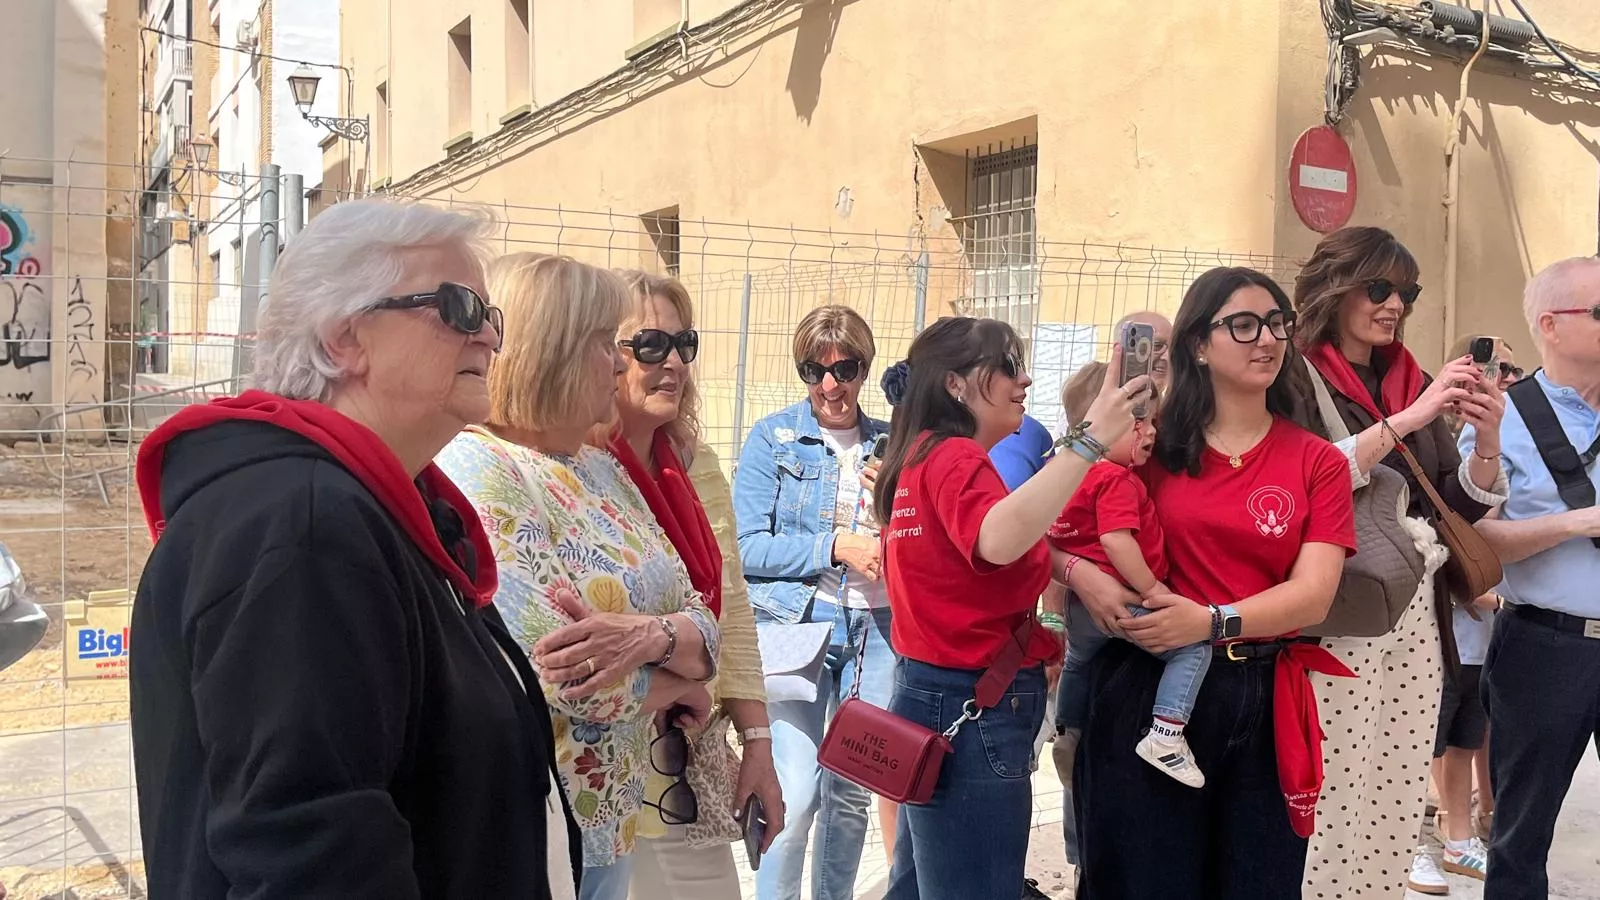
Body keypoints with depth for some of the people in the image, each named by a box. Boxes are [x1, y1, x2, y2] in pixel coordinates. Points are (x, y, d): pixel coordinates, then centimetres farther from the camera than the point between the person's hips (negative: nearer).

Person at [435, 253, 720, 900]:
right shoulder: (477, 470, -18)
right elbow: (560, 674, -26)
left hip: (618, 814, 8)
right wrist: (674, 684, -8)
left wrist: (651, 635, -20)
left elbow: (703, 621, 3)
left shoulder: (602, 470, 8)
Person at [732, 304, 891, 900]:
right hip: (795, 625, -3)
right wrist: (837, 546, -15)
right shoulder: (774, 438, 0)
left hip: (875, 628, 4)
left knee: (852, 792, 12)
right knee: (795, 794, -10)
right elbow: (747, 547, -7)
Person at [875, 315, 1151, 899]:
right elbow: (999, 542, -38)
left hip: (935, 695, 10)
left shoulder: (926, 456, 13)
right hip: (974, 710, -10)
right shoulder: (954, 458, -17)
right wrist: (1091, 440, -41)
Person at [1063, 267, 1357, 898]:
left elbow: (1312, 596, -8)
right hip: (1147, 691, -1)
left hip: (1263, 702, 1)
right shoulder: (1150, 446, 2)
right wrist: (1083, 575, -17)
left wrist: (1212, 621, -23)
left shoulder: (1318, 462, 3)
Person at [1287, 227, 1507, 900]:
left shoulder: (1416, 385, 13)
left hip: (1416, 617, 6)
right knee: (1329, 808, -4)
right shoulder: (1295, 380, -4)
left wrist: (1488, 440, -3)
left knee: (1398, 807, 11)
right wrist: (1406, 421, -19)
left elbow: (1458, 510, 14)